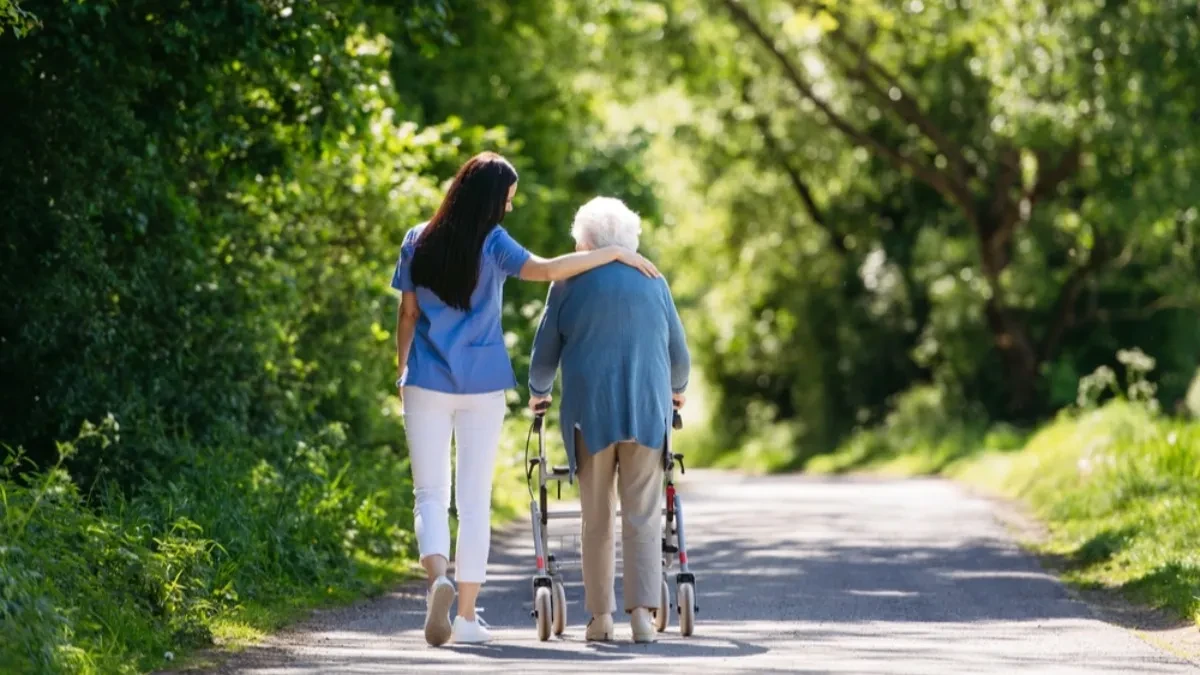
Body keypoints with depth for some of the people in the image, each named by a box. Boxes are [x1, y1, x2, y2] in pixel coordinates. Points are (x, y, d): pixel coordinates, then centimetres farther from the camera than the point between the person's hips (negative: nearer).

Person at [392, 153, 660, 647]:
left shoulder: (418, 242, 2)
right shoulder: (491, 244, -8)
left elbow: (407, 315, 6)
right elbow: (545, 269, -22)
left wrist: (402, 371, 17)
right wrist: (614, 253, -15)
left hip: (427, 384, 2)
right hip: (482, 386, -1)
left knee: (430, 494, 4)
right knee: (475, 499, 7)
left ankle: (438, 575, -26)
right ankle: (467, 616, 7)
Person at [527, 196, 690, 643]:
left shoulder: (570, 283, 3)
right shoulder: (653, 282, 8)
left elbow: (545, 351, 8)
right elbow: (678, 352, 15)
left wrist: (538, 391, 28)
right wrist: (676, 388, 36)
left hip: (590, 412, -1)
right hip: (648, 413, 1)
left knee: (596, 518, 9)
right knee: (642, 516, 1)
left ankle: (600, 615, 10)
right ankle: (642, 610, -12)